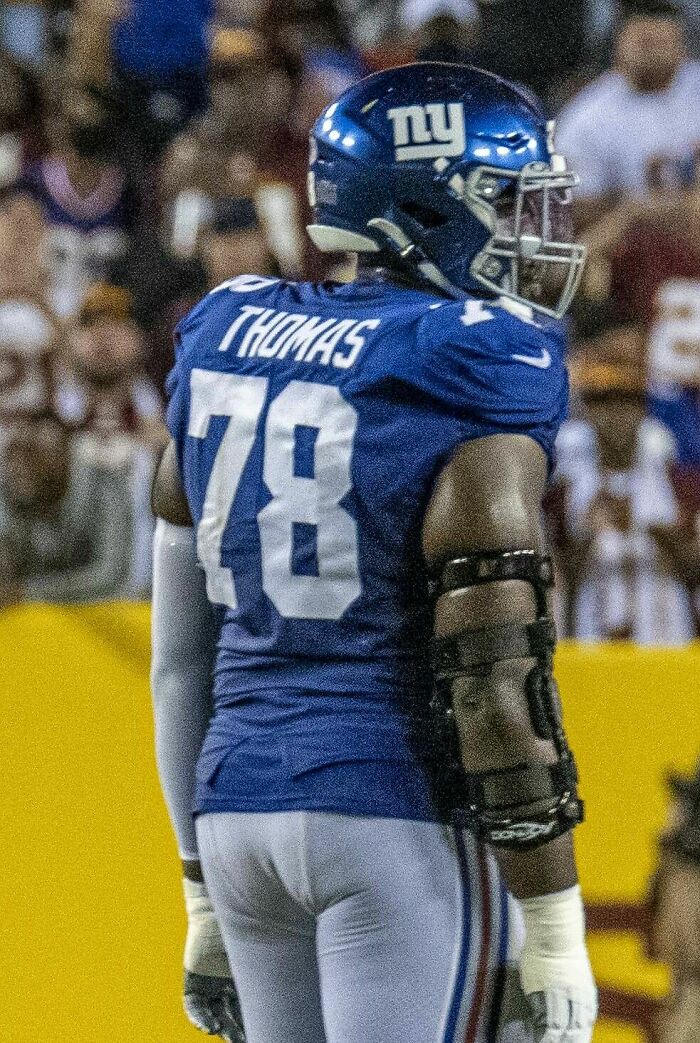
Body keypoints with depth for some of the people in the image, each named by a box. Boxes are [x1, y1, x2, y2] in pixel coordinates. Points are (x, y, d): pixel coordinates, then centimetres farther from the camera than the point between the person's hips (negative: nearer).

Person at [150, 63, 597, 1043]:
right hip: (407, 815, -7)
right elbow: (495, 674, -15)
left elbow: (183, 650, 14)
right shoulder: (474, 374, -10)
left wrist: (210, 904, 21)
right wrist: (554, 931, -11)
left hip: (241, 813, 7)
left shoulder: (228, 342, 11)